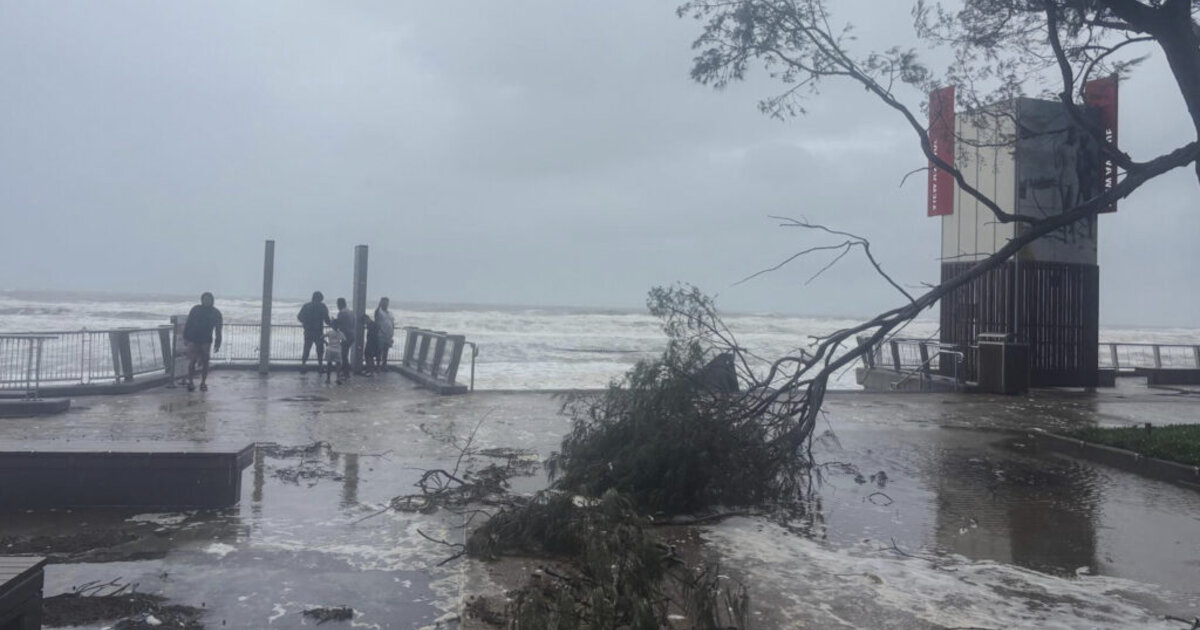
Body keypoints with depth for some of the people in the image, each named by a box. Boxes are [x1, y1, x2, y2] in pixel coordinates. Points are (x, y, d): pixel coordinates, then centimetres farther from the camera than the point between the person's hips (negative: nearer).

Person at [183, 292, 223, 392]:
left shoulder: (216, 313, 6)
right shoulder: (195, 309, 5)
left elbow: (218, 330, 7)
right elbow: (188, 324, 7)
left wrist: (217, 343, 3)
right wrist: (186, 337, 1)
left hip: (206, 341, 1)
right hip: (193, 340, -1)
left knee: (205, 363, 2)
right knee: (192, 362, -7)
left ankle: (203, 383, 10)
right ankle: (190, 382, 0)